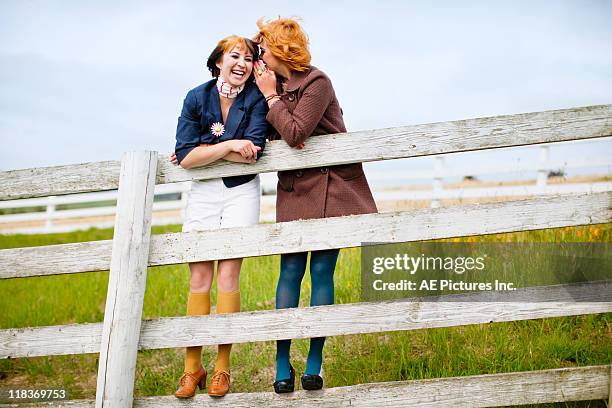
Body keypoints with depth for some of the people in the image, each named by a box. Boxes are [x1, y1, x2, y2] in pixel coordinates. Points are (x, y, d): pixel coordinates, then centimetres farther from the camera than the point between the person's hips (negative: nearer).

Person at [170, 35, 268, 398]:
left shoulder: (256, 98, -6)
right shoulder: (197, 98, -2)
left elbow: (252, 153, -17)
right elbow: (185, 156, -11)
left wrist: (201, 152, -11)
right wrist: (228, 145, -19)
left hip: (242, 192, -2)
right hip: (203, 192, 2)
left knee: (228, 276, -9)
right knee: (199, 278, -1)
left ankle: (223, 367, 0)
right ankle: (192, 367, 5)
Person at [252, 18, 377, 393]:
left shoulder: (317, 82, -11)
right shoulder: (275, 85, 10)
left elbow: (295, 132, -21)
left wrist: (272, 97, -10)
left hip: (331, 188, -5)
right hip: (294, 190, 5)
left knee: (322, 270, -4)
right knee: (291, 270, -2)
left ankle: (314, 364, 4)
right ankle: (283, 365, 1)